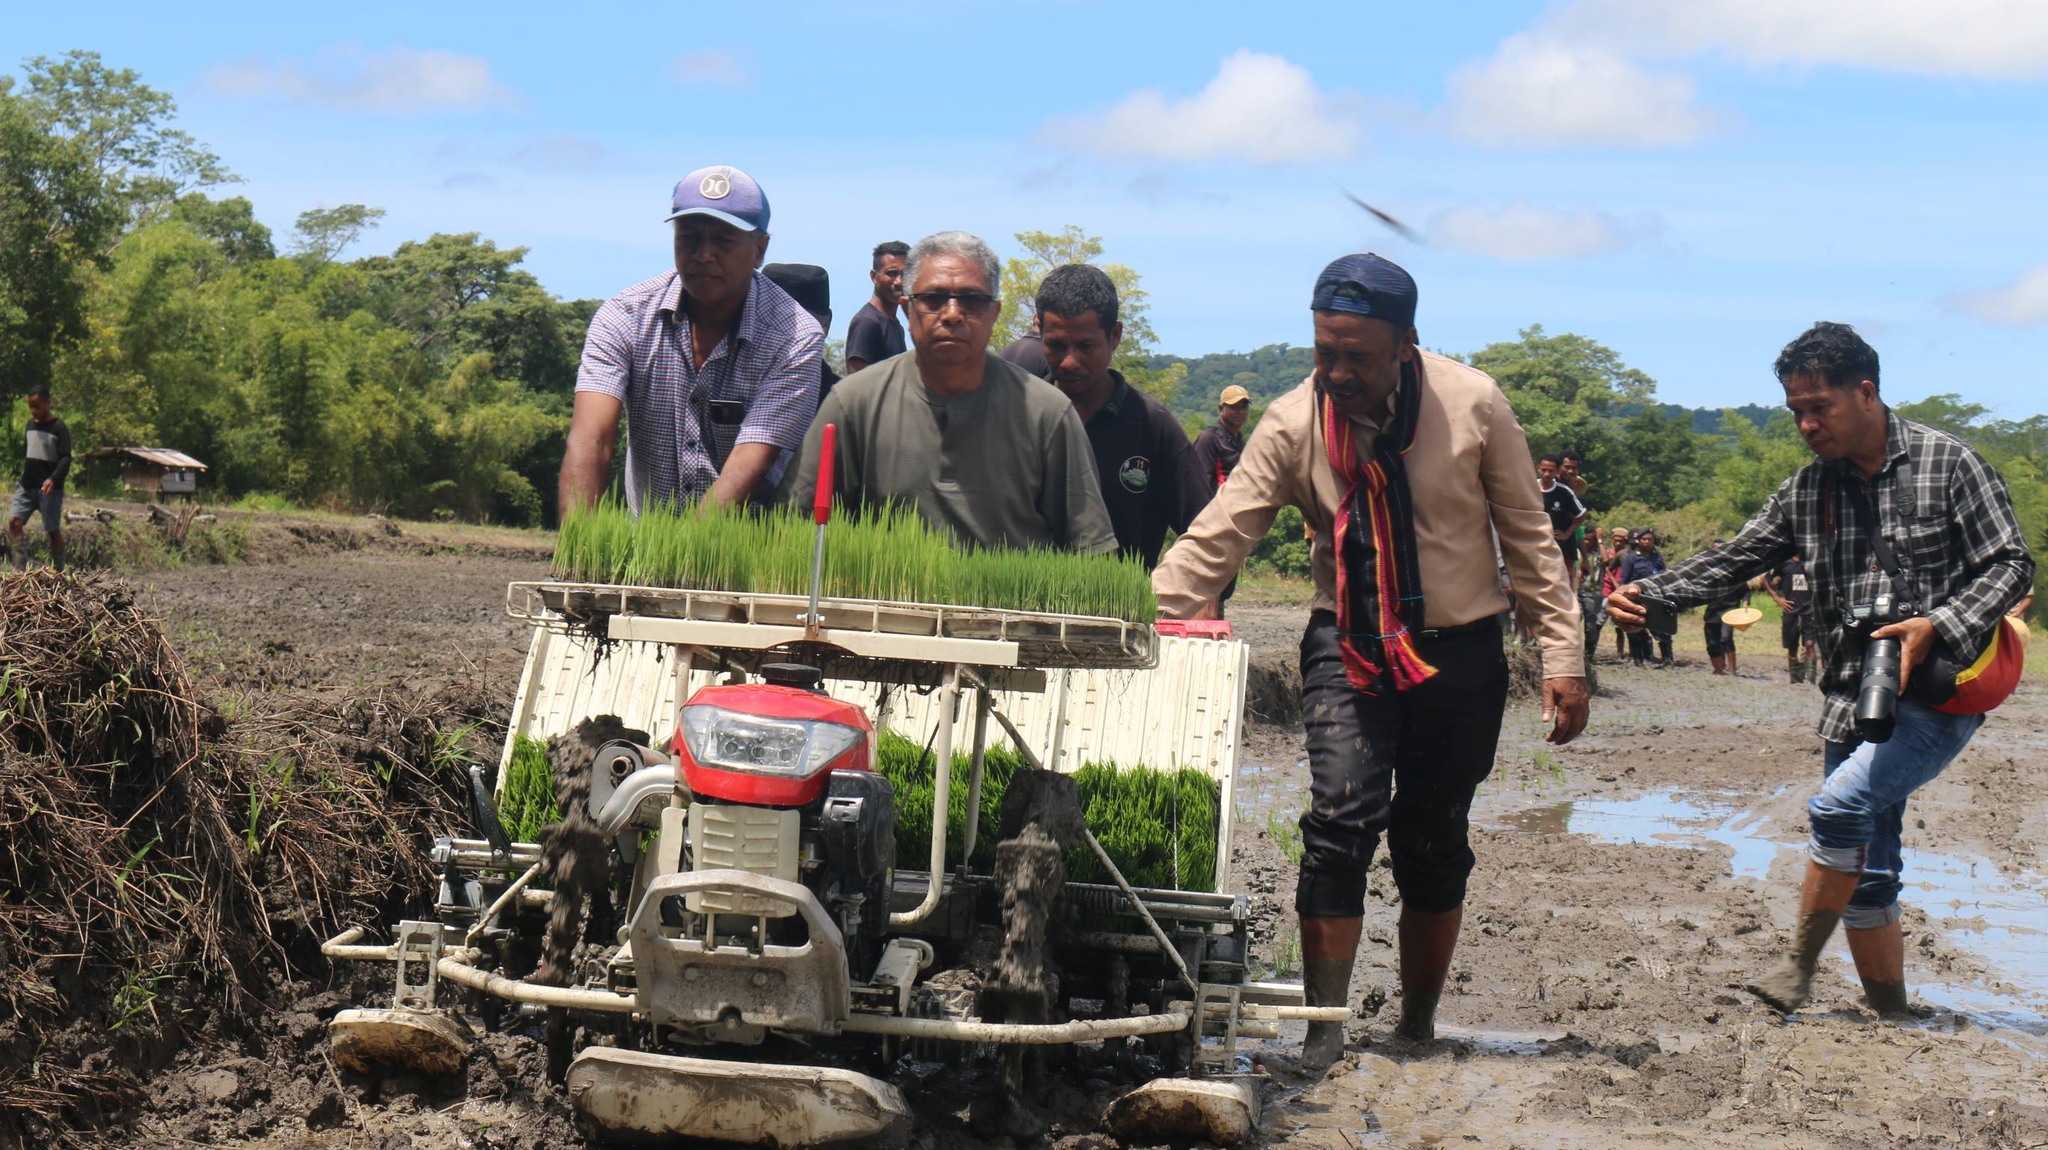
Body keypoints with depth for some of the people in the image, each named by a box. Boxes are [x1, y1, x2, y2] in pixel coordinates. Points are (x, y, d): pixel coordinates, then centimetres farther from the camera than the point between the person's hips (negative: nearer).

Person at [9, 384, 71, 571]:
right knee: (14, 521, -8)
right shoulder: (30, 424, 13)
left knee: (53, 530, -1)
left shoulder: (58, 428, -8)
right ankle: (21, 569, -9)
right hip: (27, 486, 6)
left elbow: (65, 458, -16)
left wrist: (53, 479, -30)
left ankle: (58, 572, 11)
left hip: (49, 488, -6)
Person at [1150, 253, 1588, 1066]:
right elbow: (1214, 540, -11)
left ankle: (1418, 1028, 24)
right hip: (1348, 646, 0)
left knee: (1434, 844, 8)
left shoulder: (1472, 404, -10)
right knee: (1341, 821, -18)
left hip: (1460, 649, 0)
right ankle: (1324, 1031, -13)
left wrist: (1562, 656, -3)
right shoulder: (1292, 425, -9)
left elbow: (1528, 536, -2)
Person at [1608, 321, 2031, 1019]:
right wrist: (1648, 594, -7)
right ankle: (1891, 1019, 18)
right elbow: (1733, 561, 9)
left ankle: (1798, 972, -11)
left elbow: (2011, 565, -7)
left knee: (1840, 806, -24)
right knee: (1865, 872, 7)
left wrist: (1936, 627, -23)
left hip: (1938, 694, -6)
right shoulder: (1806, 490, 10)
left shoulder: (1947, 463, -5)